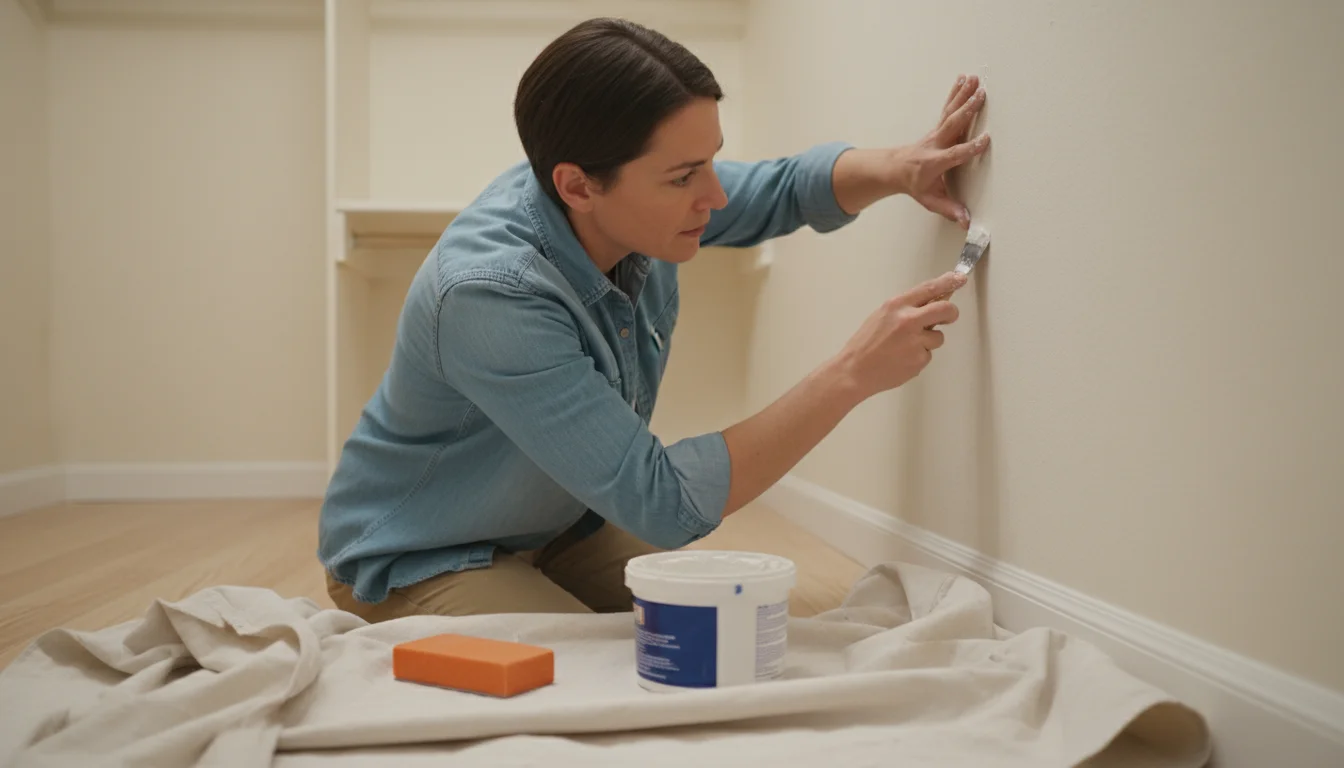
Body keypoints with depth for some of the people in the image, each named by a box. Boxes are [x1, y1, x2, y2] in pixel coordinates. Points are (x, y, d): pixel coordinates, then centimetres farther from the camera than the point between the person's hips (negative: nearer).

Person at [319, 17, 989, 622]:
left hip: (562, 526, 7)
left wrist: (895, 168, -18)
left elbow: (785, 188, 4)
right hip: (419, 562, -6)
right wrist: (854, 374, -37)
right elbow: (664, 503, -37)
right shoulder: (489, 293, -37)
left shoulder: (636, 197, -14)